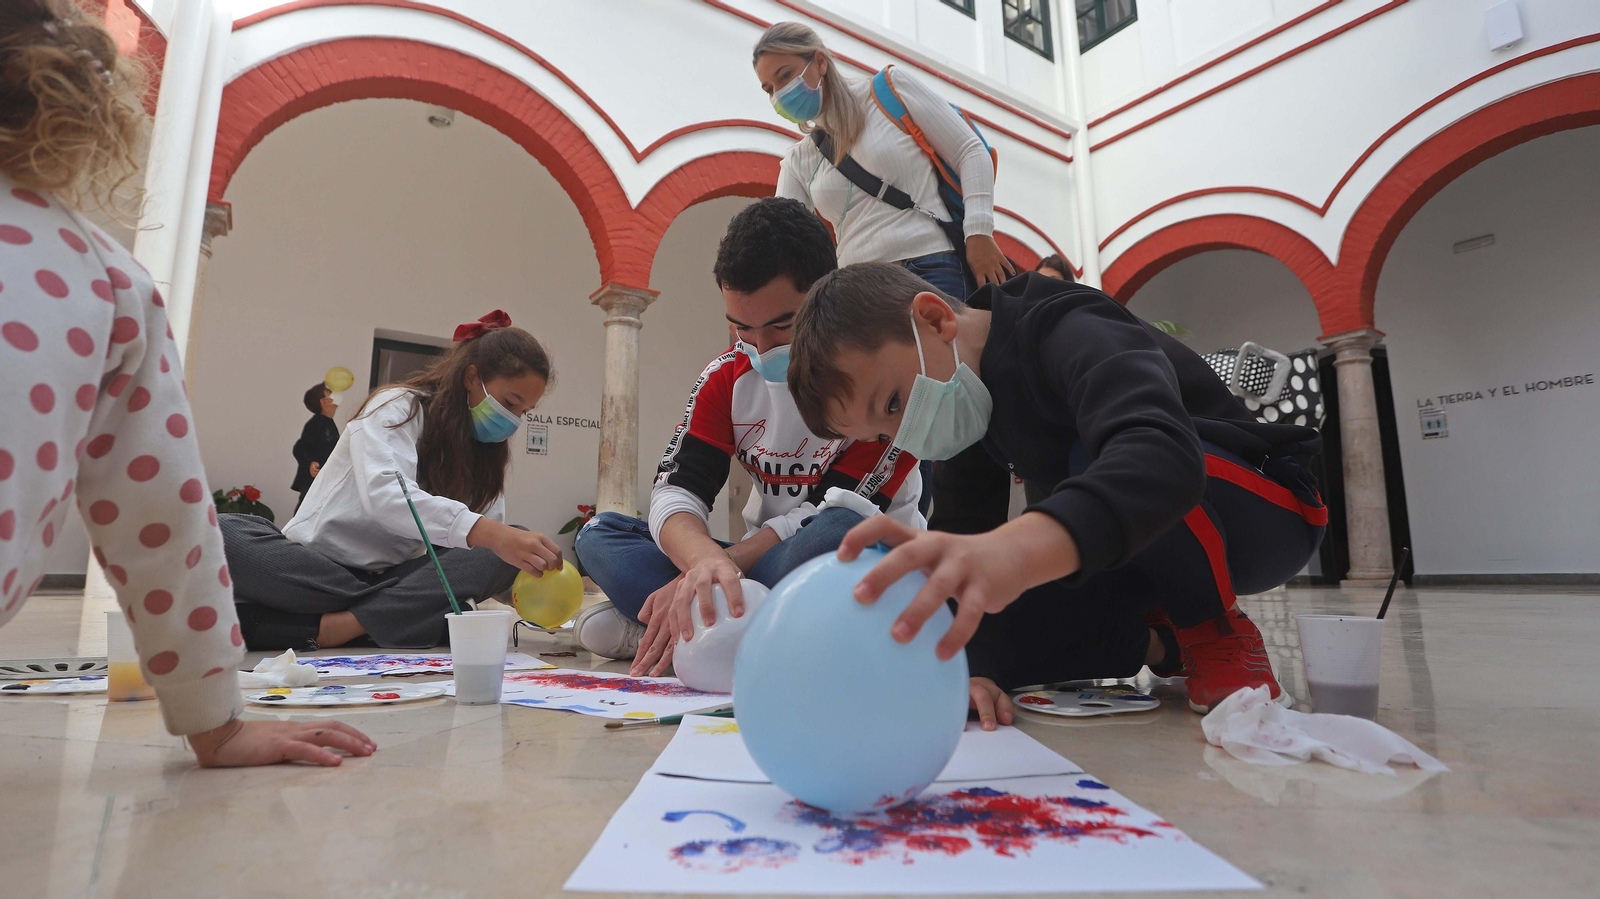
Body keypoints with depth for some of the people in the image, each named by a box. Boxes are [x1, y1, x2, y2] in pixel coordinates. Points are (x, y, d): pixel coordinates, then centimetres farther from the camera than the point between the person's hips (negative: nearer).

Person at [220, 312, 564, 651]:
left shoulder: (486, 455, 11)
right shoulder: (398, 407, -8)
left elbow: (494, 546, 2)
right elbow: (382, 494, -28)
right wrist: (488, 532, -41)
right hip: (316, 568, -4)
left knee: (510, 549, -22)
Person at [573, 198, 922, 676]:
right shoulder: (726, 377, 0)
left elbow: (835, 515, -20)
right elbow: (676, 491, -12)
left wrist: (726, 563, -27)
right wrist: (704, 560, -35)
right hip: (768, 562, 5)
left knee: (839, 533, -39)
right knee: (598, 534, -5)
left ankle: (645, 631, -21)